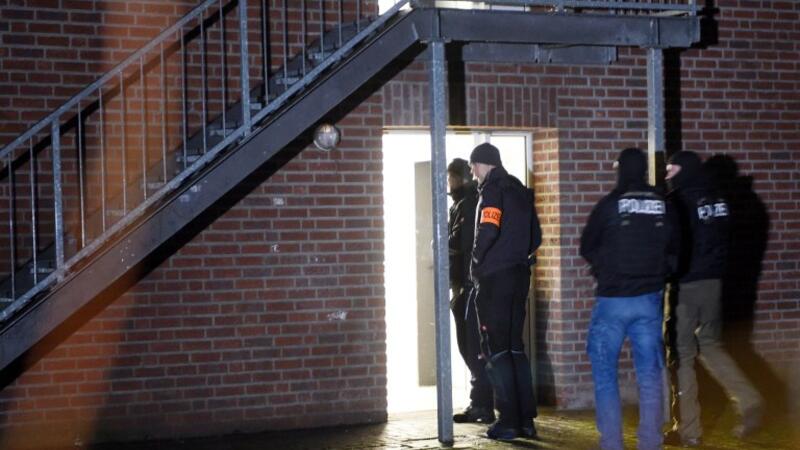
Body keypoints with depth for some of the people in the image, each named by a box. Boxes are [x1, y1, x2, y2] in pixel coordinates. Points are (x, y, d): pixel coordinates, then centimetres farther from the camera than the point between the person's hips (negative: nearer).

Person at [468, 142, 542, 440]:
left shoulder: (492, 190, -10)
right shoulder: (520, 191, 14)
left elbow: (487, 231, -21)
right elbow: (535, 236, 16)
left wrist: (476, 262, -7)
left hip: (493, 278, -7)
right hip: (519, 276, 7)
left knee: (495, 349, -3)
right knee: (515, 346, 13)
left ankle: (508, 421, -4)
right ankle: (526, 419, 11)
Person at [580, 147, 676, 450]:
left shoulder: (609, 205, -9)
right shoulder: (663, 206, 1)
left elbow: (587, 249, 3)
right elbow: (674, 249, 11)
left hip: (613, 300, -3)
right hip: (649, 299, 3)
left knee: (605, 373, 5)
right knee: (650, 374, 8)